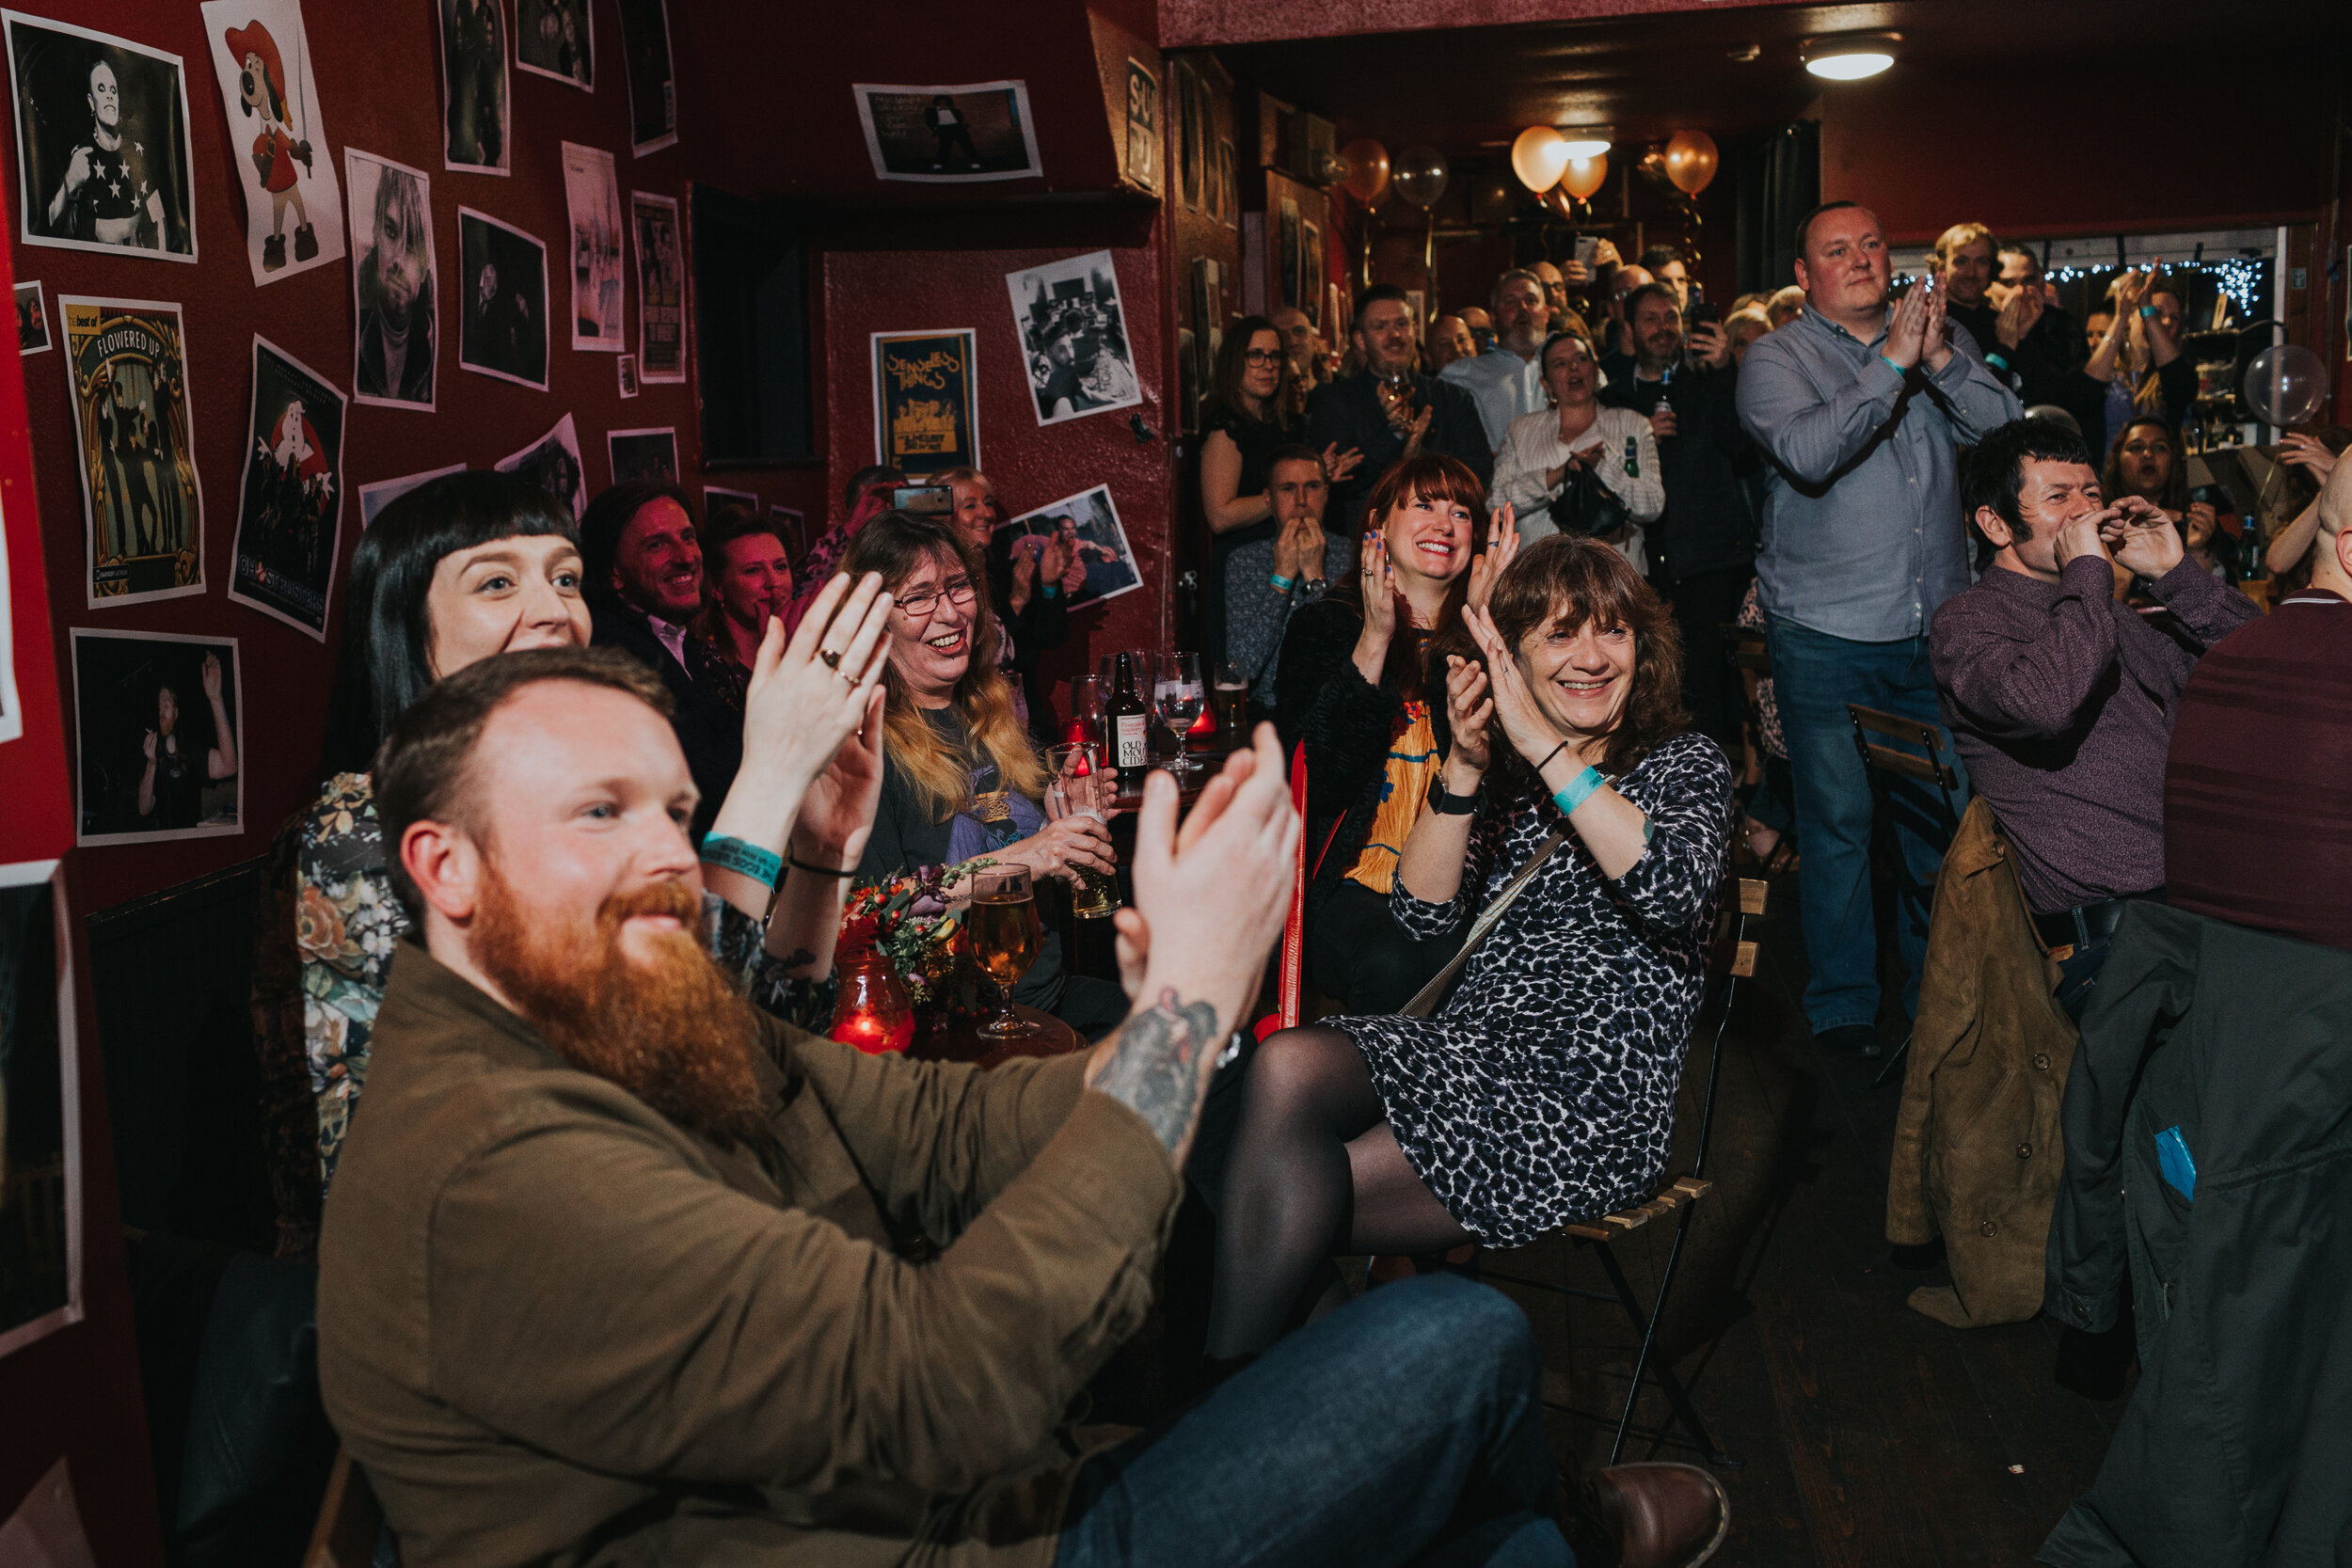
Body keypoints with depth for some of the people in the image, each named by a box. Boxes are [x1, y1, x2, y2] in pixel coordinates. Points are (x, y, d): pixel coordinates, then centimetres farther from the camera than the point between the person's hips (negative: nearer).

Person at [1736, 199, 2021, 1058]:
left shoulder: (1942, 337, 10)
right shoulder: (1777, 358, -2)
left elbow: (2008, 431, -3)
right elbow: (1807, 453, -21)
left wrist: (1938, 358, -15)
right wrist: (1892, 361, -21)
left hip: (1934, 626, 4)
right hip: (1825, 633, -4)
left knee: (1941, 810, 13)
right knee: (1838, 820, 2)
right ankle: (1844, 1003, 18)